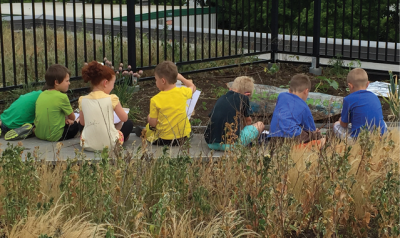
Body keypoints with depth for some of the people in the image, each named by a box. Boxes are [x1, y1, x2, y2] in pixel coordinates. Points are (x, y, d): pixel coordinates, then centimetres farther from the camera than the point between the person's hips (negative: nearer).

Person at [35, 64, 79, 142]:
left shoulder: (41, 95, 6)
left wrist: (64, 119, 7)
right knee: (75, 124, 13)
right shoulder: (62, 97, -14)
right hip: (54, 137, -7)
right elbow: (72, 118, -1)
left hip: (38, 134, 7)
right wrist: (66, 119, 22)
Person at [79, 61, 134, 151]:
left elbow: (82, 122, 12)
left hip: (88, 146, 3)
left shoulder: (83, 100, -1)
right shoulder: (112, 99, -11)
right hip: (109, 145, -3)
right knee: (129, 123, 23)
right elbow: (124, 118, 3)